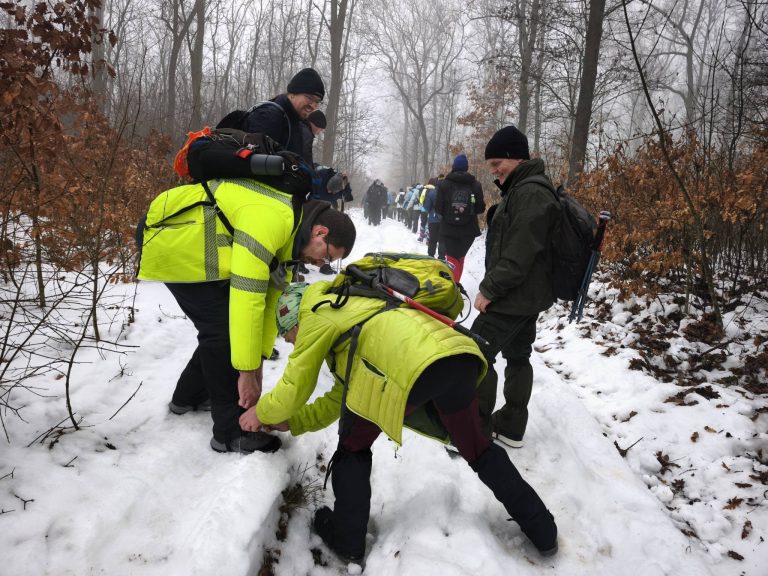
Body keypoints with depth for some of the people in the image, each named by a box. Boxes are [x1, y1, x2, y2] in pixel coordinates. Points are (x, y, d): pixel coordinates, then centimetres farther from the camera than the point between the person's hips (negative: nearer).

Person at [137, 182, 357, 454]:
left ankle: (188, 397, 32)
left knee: (223, 326, 12)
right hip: (166, 235, -10)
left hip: (193, 243, 10)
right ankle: (233, 432, -3)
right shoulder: (271, 219, -31)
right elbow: (247, 297, -33)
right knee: (224, 328, -13)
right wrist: (247, 371, -27)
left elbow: (271, 300, 4)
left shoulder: (289, 233, 1)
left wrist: (256, 362, 0)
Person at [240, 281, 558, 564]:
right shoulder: (349, 310, 39)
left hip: (413, 364, -8)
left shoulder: (317, 313, 16)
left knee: (353, 444, 17)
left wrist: (262, 413, 38)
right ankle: (543, 531, 38)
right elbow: (339, 400, 43)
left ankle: (347, 540, 26)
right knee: (476, 447, 28)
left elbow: (293, 390, 20)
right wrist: (291, 422, 47)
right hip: (461, 355, 9)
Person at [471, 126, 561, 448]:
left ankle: (477, 431, 0)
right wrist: (493, 288, 17)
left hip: (513, 297, -11)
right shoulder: (524, 190, 14)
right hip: (528, 295, 11)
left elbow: (518, 255, -26)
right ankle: (511, 427, 26)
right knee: (517, 356, 15)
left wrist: (488, 289, -18)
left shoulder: (529, 194, -20)